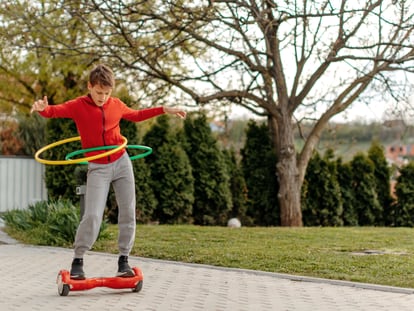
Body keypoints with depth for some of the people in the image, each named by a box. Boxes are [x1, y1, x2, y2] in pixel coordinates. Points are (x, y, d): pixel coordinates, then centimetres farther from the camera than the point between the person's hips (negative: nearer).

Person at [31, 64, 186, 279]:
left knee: (128, 213, 2)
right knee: (92, 216, -12)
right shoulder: (78, 106, -6)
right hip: (97, 168, -4)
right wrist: (42, 108, -42)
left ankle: (123, 260, 14)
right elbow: (55, 111, -18)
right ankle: (77, 262, 3)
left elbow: (135, 115, 23)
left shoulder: (116, 105, 5)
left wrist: (164, 110, 20)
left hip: (122, 163, 4)